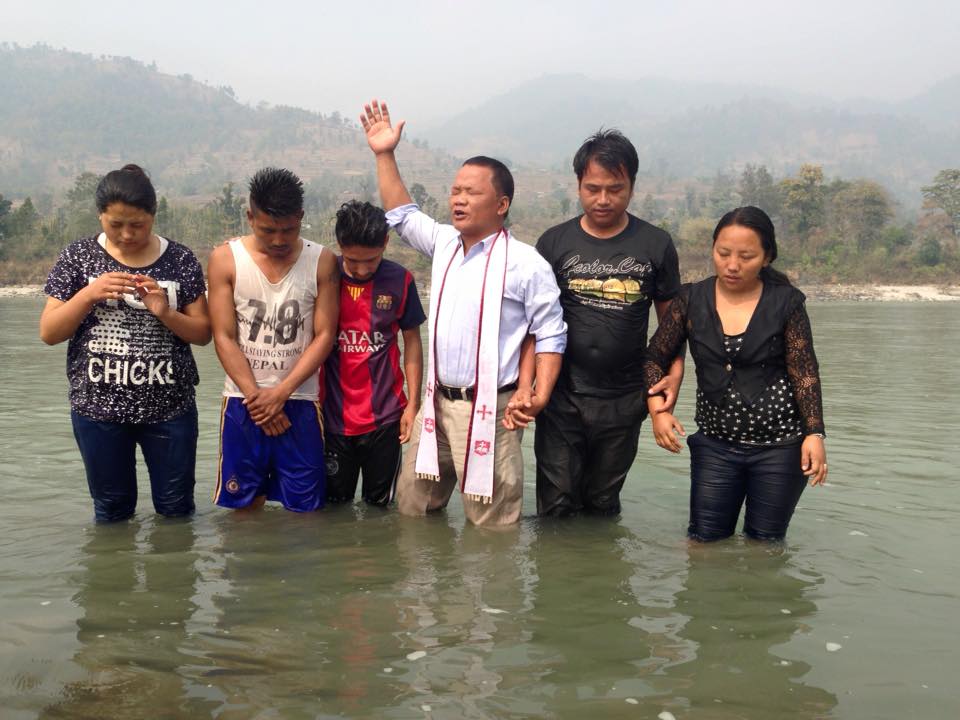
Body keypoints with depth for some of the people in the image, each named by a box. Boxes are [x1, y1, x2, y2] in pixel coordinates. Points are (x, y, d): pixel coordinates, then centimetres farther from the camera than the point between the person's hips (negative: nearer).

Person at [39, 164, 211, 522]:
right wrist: (89, 294, -17)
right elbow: (48, 333, -1)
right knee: (112, 511, 13)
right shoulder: (78, 257, -1)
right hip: (98, 408, 1)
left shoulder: (180, 260, -2)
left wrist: (165, 313, -18)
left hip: (170, 407, 0)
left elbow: (203, 332, 2)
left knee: (176, 508, 9)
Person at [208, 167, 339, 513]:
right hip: (243, 402, 0)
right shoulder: (225, 259, -2)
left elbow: (324, 336, -3)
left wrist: (280, 393, -11)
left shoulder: (322, 261, -1)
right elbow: (224, 338, -4)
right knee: (245, 503, 7)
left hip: (299, 402, 0)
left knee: (304, 505, 4)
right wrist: (256, 397, -9)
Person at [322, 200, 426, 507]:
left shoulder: (399, 280, -3)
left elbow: (412, 342, 5)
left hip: (384, 417, 0)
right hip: (332, 416, 0)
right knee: (334, 505, 11)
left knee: (379, 504, 12)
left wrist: (413, 404, 1)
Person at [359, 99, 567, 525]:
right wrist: (384, 156, 16)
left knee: (490, 519, -1)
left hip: (489, 410, -6)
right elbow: (402, 214, 23)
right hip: (437, 402, 7)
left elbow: (551, 336, -7)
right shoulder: (444, 244, 10)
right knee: (412, 508, 14)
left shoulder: (526, 264, -9)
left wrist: (540, 395, -17)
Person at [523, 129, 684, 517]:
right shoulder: (554, 242, 1)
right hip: (561, 396, 0)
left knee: (603, 506, 12)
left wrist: (675, 372, -7)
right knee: (556, 507, 3)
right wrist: (527, 386, -10)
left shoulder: (655, 244, 1)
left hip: (623, 401, 1)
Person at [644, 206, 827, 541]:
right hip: (715, 443, 2)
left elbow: (805, 373, -5)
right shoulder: (692, 300, -2)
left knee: (765, 543, 9)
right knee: (704, 539, 7)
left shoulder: (786, 302, -7)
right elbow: (655, 357, 3)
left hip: (780, 445, -2)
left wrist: (814, 433, -14)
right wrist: (658, 410, -11)